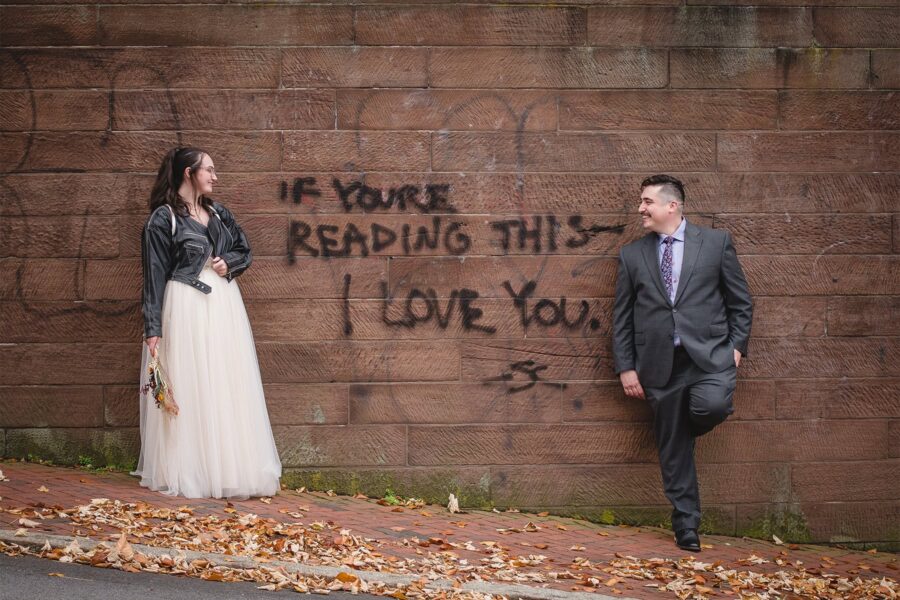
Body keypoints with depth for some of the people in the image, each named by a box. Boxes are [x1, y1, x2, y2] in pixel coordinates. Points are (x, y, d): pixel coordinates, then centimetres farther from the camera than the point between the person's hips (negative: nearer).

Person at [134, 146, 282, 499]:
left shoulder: (219, 214, 14)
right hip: (186, 309, -6)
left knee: (229, 389, 5)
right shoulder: (163, 219, -5)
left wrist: (229, 263, 0)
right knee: (190, 389, -5)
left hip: (224, 307, 6)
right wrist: (153, 329, -12)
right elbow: (154, 275, -7)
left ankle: (229, 468, 12)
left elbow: (244, 251, 24)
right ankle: (189, 473, 2)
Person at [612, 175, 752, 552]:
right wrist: (625, 367, 3)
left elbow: (740, 301, 9)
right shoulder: (632, 255, 10)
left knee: (711, 407, -30)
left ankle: (692, 422, 7)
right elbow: (621, 318, 10)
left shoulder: (716, 243, 6)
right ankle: (686, 525, 14)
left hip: (710, 355, -2)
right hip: (660, 363, 2)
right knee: (673, 450, 2)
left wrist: (737, 345, -1)